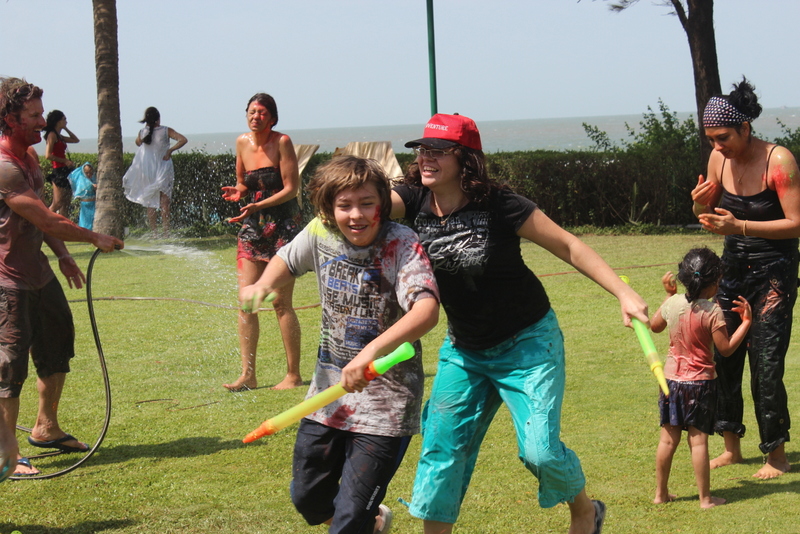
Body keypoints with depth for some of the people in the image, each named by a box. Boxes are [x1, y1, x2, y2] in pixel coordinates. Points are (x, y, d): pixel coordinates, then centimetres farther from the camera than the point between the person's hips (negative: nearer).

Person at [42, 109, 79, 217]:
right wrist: (65, 161, -14)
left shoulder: (59, 136, 17)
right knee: (57, 204, -12)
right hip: (59, 171, -9)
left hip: (64, 172, 9)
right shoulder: (52, 135, -9)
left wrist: (65, 129, 18)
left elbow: (76, 140, 27)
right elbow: (48, 155, -18)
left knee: (66, 203, 8)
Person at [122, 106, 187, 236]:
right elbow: (183, 140, -18)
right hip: (163, 170, -2)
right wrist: (170, 150, -13)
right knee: (164, 204, 2)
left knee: (150, 205, 9)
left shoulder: (142, 133, -3)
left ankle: (153, 233, 7)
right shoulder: (166, 131, -10)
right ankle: (165, 233, -3)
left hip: (147, 171, 2)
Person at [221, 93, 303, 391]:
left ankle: (293, 375, 3)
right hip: (253, 227, 6)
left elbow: (291, 188, -13)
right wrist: (237, 192, -3)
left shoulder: (282, 142, -10)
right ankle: (247, 375, 3)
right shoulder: (242, 142, 7)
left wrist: (257, 206, -23)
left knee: (281, 302, -5)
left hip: (283, 225, -6)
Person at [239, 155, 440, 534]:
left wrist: (373, 350, -52)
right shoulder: (320, 233, -5)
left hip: (384, 402, -6)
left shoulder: (401, 244, -21)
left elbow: (427, 310, -37)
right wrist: (263, 285, -5)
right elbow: (286, 261, 17)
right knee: (307, 499, 21)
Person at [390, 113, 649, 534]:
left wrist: (624, 294, -22)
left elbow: (568, 246, -15)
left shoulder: (498, 206, -20)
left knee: (540, 448, -12)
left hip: (528, 344, -5)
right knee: (441, 448, 1)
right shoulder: (414, 200, -8)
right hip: (463, 349, 5)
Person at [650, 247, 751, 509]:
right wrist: (746, 321, -3)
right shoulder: (712, 311, -16)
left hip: (672, 377, 5)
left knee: (668, 438, 11)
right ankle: (705, 497, 4)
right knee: (698, 440, -2)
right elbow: (725, 349, -11)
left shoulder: (673, 303, -1)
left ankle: (660, 493, 18)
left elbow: (654, 325, 18)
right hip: (700, 381, -5)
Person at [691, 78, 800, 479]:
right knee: (722, 356, 5)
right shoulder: (719, 159, 0)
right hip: (734, 266, 6)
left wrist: (739, 226, -27)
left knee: (765, 363, -8)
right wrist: (701, 205, -12)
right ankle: (731, 447, 19)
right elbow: (709, 217, 12)